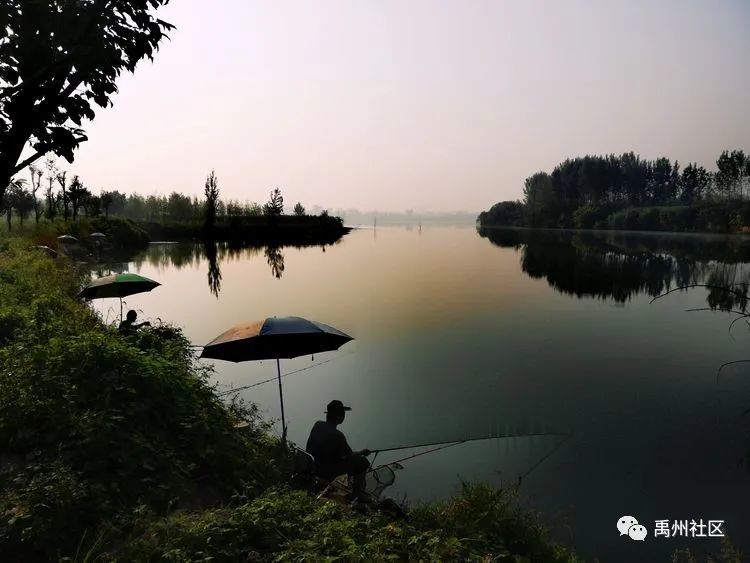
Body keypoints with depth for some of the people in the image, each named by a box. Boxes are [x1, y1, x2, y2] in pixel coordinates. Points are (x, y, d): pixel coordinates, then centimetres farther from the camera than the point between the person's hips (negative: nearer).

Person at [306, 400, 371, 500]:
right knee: (362, 462, 3)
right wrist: (362, 452, 6)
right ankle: (359, 498, 18)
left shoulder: (317, 425, -8)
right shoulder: (337, 435, -28)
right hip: (326, 473, -7)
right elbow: (350, 456, -12)